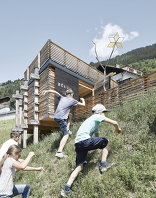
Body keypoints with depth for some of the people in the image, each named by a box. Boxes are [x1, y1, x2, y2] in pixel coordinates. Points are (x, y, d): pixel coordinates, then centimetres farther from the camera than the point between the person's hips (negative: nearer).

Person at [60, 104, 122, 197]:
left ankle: (67, 188, 2)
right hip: (85, 141, -9)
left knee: (79, 166, 9)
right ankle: (103, 164, 7)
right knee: (105, 141, 10)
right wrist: (118, 129, 23)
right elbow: (114, 122, 2)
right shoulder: (97, 116, 6)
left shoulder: (94, 122, 33)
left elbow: (97, 137, 45)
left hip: (78, 143, 9)